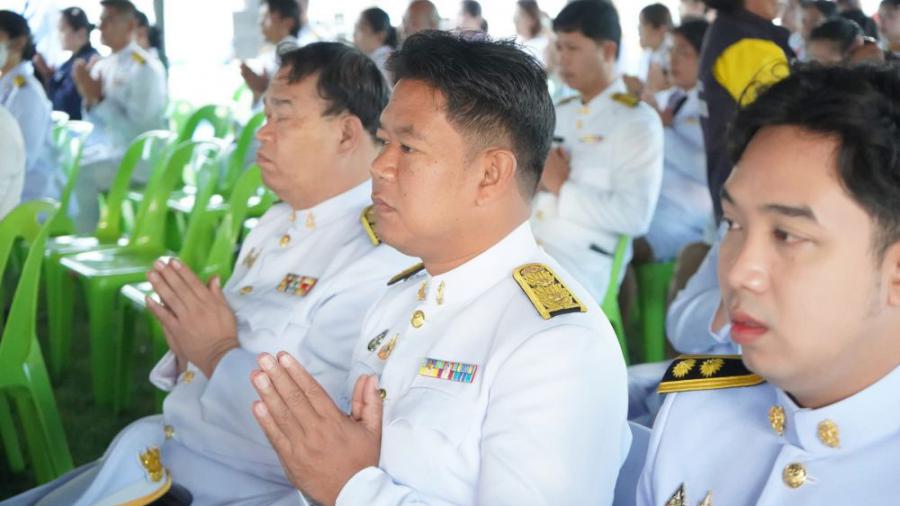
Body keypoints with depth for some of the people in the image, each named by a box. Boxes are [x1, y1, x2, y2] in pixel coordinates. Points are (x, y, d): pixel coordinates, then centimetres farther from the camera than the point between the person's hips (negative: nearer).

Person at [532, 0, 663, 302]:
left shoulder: (638, 121, -2)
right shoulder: (559, 114, 20)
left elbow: (636, 216, -13)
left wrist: (562, 187, -9)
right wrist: (535, 179, -2)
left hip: (585, 262, -6)